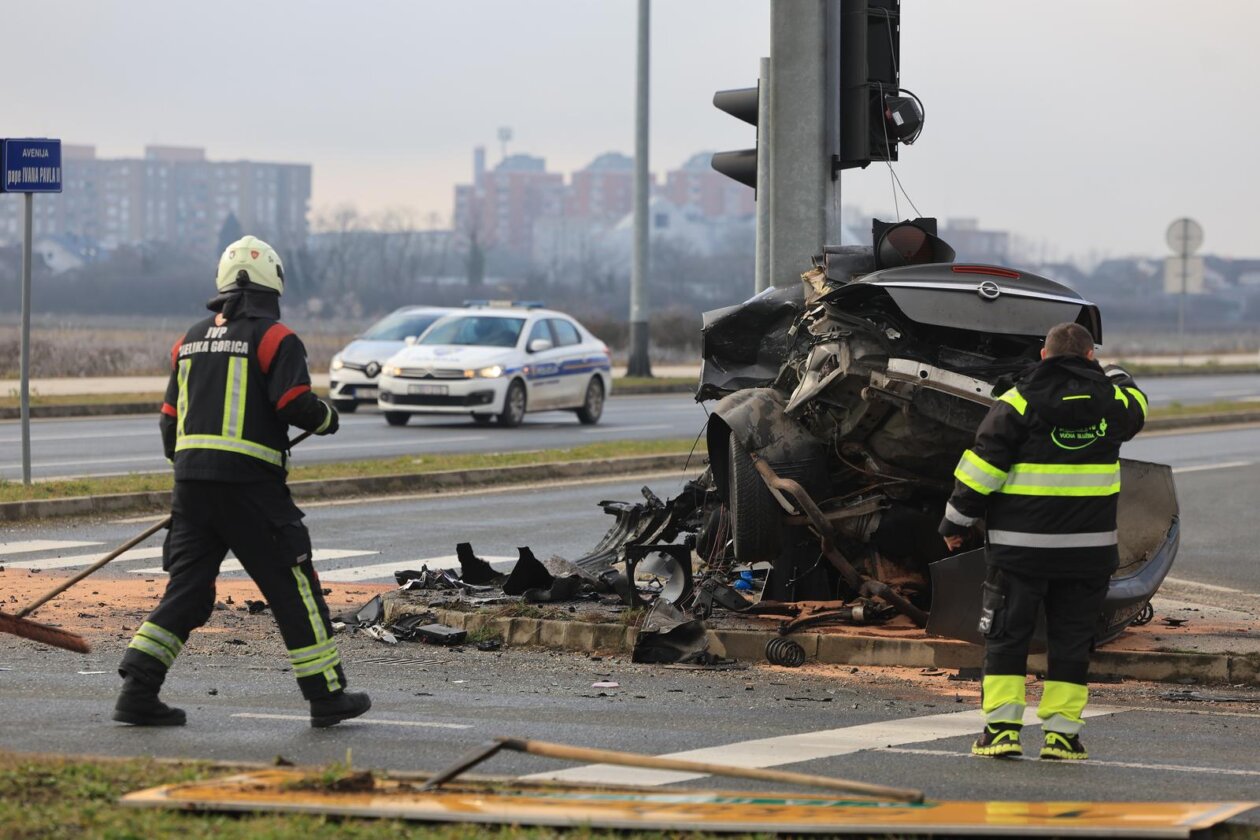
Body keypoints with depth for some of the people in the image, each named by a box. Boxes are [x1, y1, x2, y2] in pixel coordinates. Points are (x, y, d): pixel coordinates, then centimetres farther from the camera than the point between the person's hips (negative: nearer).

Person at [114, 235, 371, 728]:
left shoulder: (192, 340, 16)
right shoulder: (274, 337, -4)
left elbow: (170, 420, 17)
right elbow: (296, 404, -15)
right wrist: (327, 418, 6)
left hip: (191, 482, 6)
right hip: (249, 484, -6)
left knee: (187, 590, 9)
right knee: (292, 589, 3)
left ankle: (137, 692, -1)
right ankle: (327, 696, 7)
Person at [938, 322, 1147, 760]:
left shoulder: (1020, 401, -6)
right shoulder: (1110, 400, 4)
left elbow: (983, 464, -7)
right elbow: (1136, 408, 30)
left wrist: (957, 522, 1)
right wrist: (1114, 374, 49)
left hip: (1020, 544, -2)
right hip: (1089, 547, 2)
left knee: (1007, 635, 4)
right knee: (1070, 639, 9)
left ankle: (1002, 727, -3)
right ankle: (1061, 733, 6)